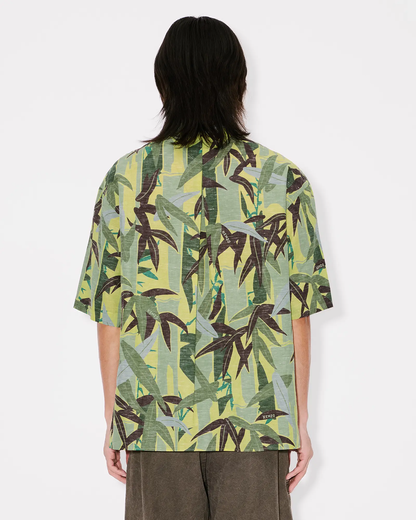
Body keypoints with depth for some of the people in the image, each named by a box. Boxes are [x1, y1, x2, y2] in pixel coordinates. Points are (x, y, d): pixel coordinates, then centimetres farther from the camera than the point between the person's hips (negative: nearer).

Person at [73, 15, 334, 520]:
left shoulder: (126, 178, -1)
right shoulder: (283, 179, -2)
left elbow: (108, 316, 1)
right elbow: (298, 313, 0)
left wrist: (113, 423, 10)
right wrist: (300, 421, 9)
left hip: (155, 421, 1)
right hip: (258, 421, 0)